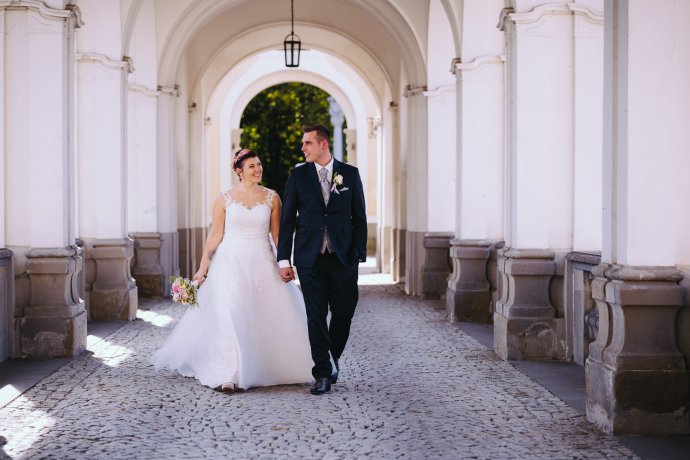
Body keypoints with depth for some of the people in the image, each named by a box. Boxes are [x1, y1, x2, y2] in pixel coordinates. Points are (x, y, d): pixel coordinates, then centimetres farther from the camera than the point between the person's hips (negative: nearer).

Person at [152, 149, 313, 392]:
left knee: (272, 316, 2)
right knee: (229, 316, -12)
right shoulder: (224, 199, 1)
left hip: (262, 263, 2)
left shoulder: (271, 198, 4)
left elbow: (278, 234, 7)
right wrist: (203, 267, 1)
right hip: (231, 263, -2)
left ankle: (269, 369, 22)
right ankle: (228, 376, -9)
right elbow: (215, 235, 3)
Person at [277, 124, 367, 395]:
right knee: (316, 316, 0)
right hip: (310, 259, 0)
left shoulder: (350, 174, 4)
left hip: (343, 258, 0)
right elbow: (287, 219, 3)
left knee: (344, 313, 4)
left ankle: (333, 357, 30)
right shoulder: (298, 175, 4)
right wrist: (284, 260, -2)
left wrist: (359, 255, -3)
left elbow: (359, 218, 5)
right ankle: (323, 374, 6)